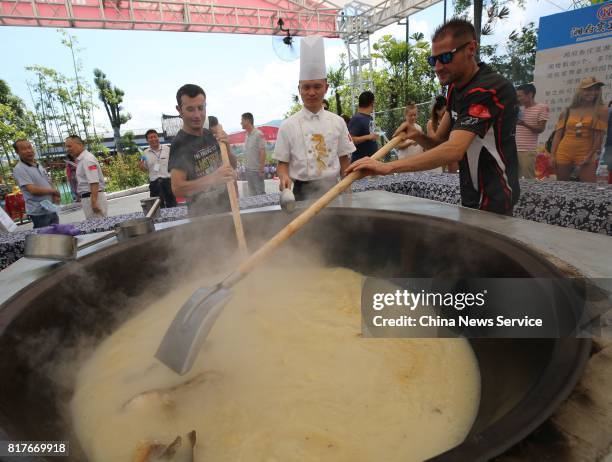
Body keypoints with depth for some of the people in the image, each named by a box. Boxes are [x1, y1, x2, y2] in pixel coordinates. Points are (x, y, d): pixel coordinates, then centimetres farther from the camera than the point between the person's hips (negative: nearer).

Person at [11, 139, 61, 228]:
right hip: (39, 213, -7)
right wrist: (54, 191, -8)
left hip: (52, 209, 7)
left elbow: (49, 183, 15)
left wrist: (55, 195, -4)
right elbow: (33, 190, -21)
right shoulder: (19, 169, -12)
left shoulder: (38, 165, 12)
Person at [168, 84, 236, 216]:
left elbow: (232, 165, 7)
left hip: (227, 209, 6)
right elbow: (177, 188, -25)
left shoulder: (209, 134, 2)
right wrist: (212, 178, -38)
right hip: (203, 217, -6)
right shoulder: (179, 144, -17)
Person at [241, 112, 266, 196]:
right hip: (248, 169, 8)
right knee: (252, 193, 15)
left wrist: (261, 170, -17)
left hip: (256, 170, -7)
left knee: (260, 193, 0)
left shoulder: (258, 134, -12)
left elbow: (263, 153, -15)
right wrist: (247, 166, 12)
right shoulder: (247, 135, 10)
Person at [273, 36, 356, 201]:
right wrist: (284, 177, -21)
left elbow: (343, 160, 7)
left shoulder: (337, 122, 4)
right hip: (303, 193, -2)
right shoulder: (288, 125, -3)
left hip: (333, 189, 3)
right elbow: (282, 163, 0)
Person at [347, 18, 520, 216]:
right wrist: (418, 136, -18)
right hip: (472, 196, 8)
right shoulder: (455, 88, 6)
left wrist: (387, 167, -42)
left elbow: (454, 150, -35)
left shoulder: (489, 88, -22)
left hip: (493, 199, -8)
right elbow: (439, 143, 5)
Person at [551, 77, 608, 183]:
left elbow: (599, 136, -2)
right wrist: (552, 156, -2)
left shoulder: (600, 111, 3)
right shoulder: (567, 112, 8)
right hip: (564, 153, 2)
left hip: (586, 154, -2)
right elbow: (557, 135, 7)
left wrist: (591, 156, -10)